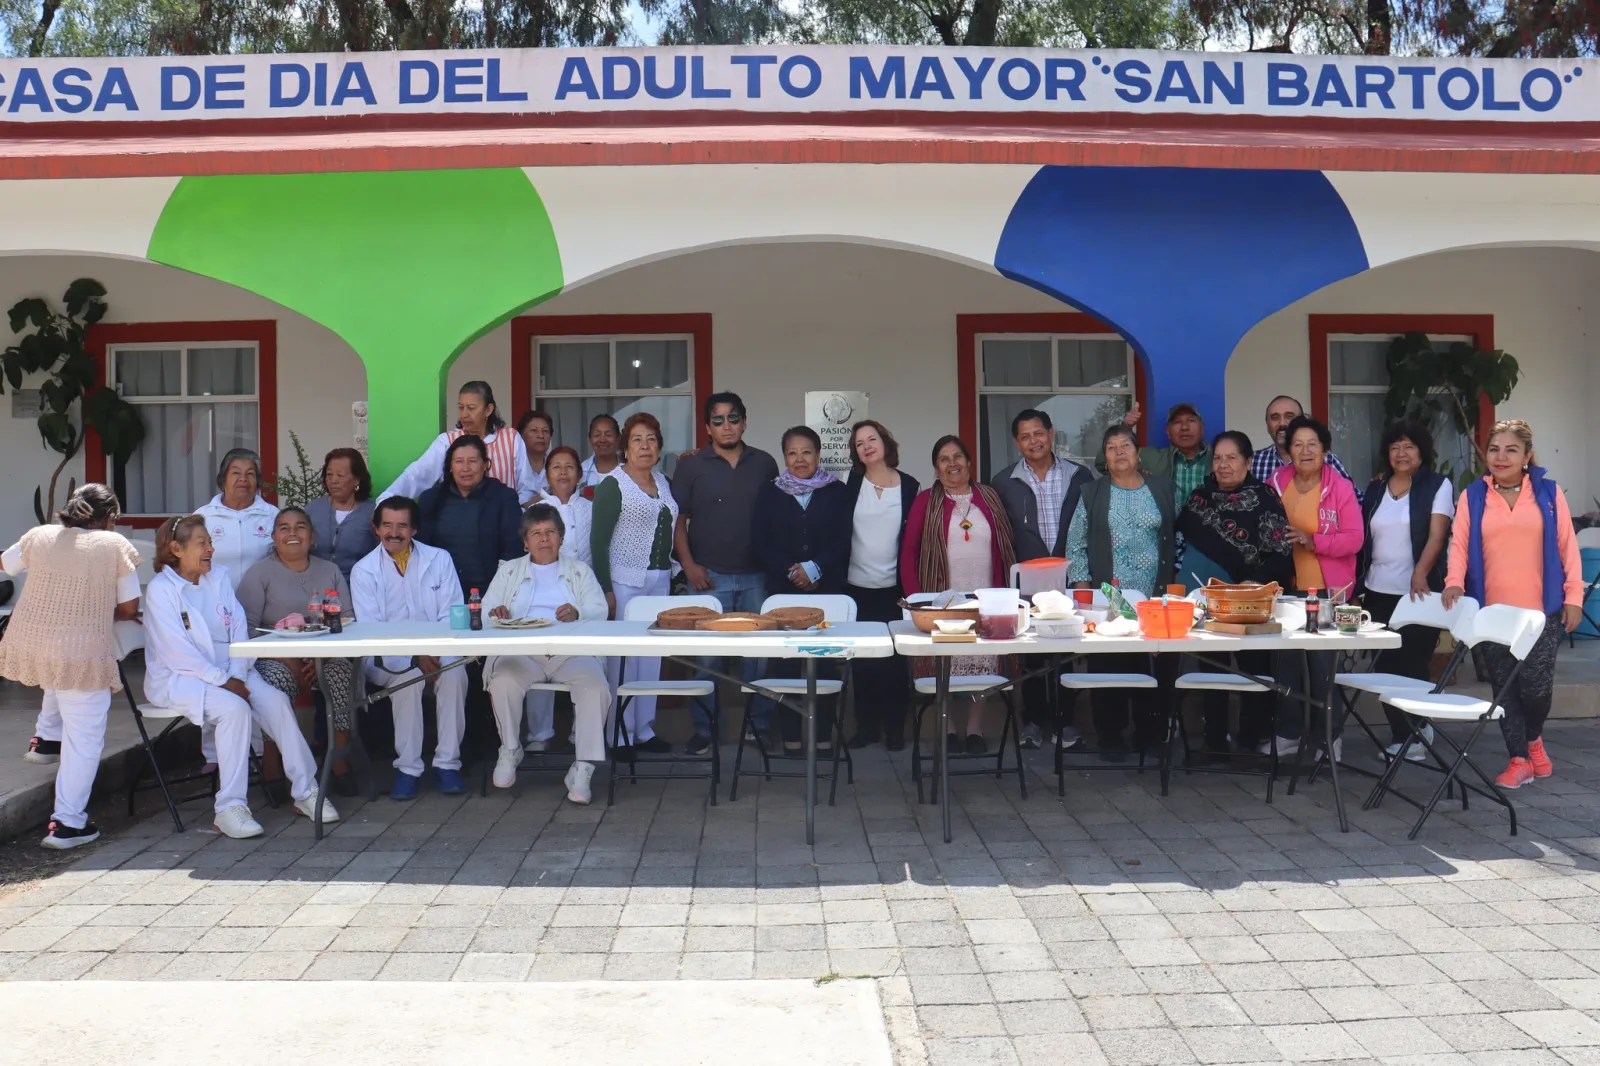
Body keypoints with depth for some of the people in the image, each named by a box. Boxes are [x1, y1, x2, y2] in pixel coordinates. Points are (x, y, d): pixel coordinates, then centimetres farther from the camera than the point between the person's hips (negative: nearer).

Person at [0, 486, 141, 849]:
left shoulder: (39, 536, 6)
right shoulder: (116, 546, -5)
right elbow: (129, 609, -3)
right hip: (81, 656, -5)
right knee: (84, 739, 5)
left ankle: (47, 736, 42)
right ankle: (67, 823, 7)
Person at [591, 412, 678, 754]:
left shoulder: (664, 482, 12)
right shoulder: (613, 485, -6)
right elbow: (598, 539, -10)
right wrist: (606, 590, -14)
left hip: (660, 580, 6)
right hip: (626, 582, -6)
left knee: (652, 656, 10)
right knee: (623, 657, -3)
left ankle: (645, 729, 20)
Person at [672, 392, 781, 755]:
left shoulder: (764, 464, 7)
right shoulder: (691, 466, 2)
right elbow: (677, 520, 2)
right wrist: (689, 565, -7)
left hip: (757, 575, 2)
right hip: (710, 576, -2)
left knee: (759, 653, 7)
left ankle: (760, 723, 19)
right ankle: (703, 729, 13)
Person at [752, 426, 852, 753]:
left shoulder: (838, 491, 7)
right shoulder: (769, 493, 9)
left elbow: (843, 540, -1)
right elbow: (758, 543, 2)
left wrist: (814, 568, -13)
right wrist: (790, 570, -10)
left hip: (827, 590, 0)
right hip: (782, 590, 1)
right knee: (785, 662, -1)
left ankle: (823, 732, 9)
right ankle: (790, 734, 9)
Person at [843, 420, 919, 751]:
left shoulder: (908, 485, 0)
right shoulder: (852, 484, 2)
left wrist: (909, 582, -1)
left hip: (893, 587, -1)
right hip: (856, 586, 1)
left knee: (893, 658, 1)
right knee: (862, 658, 6)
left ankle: (895, 727, 12)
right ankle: (866, 725, 17)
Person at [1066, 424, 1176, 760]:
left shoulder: (1161, 488, 9)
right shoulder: (1092, 493, 5)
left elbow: (1173, 538, 9)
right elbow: (1076, 545, 5)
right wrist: (1082, 588, -3)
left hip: (1154, 597, 1)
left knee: (1152, 665, 2)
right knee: (1109, 666, 0)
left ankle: (1149, 733, 16)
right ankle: (1110, 735, 10)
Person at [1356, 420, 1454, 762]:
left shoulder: (1438, 486, 0)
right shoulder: (1375, 488, 13)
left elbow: (1437, 536, -11)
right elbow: (1363, 538, 15)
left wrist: (1419, 575, -25)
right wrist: (1356, 582, 10)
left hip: (1419, 592, -4)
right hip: (1378, 592, 4)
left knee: (1411, 664, -4)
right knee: (1386, 666, 3)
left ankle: (1412, 736, 12)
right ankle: (1405, 736, 14)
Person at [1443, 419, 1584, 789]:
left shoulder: (1549, 492, 5)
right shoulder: (1472, 496, 5)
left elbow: (1567, 546, 5)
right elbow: (1459, 543, -2)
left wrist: (1573, 596, -1)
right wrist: (1455, 581, -20)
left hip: (1541, 611, -1)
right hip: (1491, 612, 1)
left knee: (1536, 686, -3)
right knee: (1504, 687, 5)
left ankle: (1534, 739, 28)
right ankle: (1519, 759, 17)